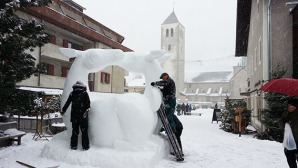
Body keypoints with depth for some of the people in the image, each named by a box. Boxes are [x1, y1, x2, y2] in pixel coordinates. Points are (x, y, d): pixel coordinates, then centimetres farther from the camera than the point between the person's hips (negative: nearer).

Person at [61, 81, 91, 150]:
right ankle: (85, 146, 4)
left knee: (75, 130, 11)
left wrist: (63, 110, 21)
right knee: (84, 131, 2)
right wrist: (88, 108, -14)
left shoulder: (72, 93, 10)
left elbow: (67, 103, 13)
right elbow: (88, 101, -10)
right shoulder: (84, 93, 3)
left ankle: (73, 145, 15)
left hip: (74, 114, 3)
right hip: (83, 115, -3)